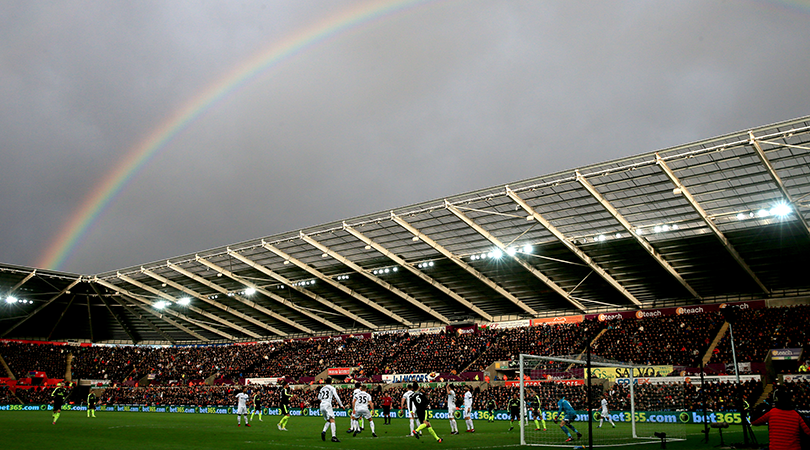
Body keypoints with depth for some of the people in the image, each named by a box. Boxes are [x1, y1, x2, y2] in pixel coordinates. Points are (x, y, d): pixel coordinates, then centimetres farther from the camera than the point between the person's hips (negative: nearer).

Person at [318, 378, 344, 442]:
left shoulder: (322, 388, 20)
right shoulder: (332, 388, 5)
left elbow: (319, 397, 29)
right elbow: (337, 397, -2)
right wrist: (341, 405, 4)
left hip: (322, 405, 6)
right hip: (327, 404, -6)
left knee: (328, 421, 17)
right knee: (332, 420, -12)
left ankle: (323, 431, -7)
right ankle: (333, 437, -25)